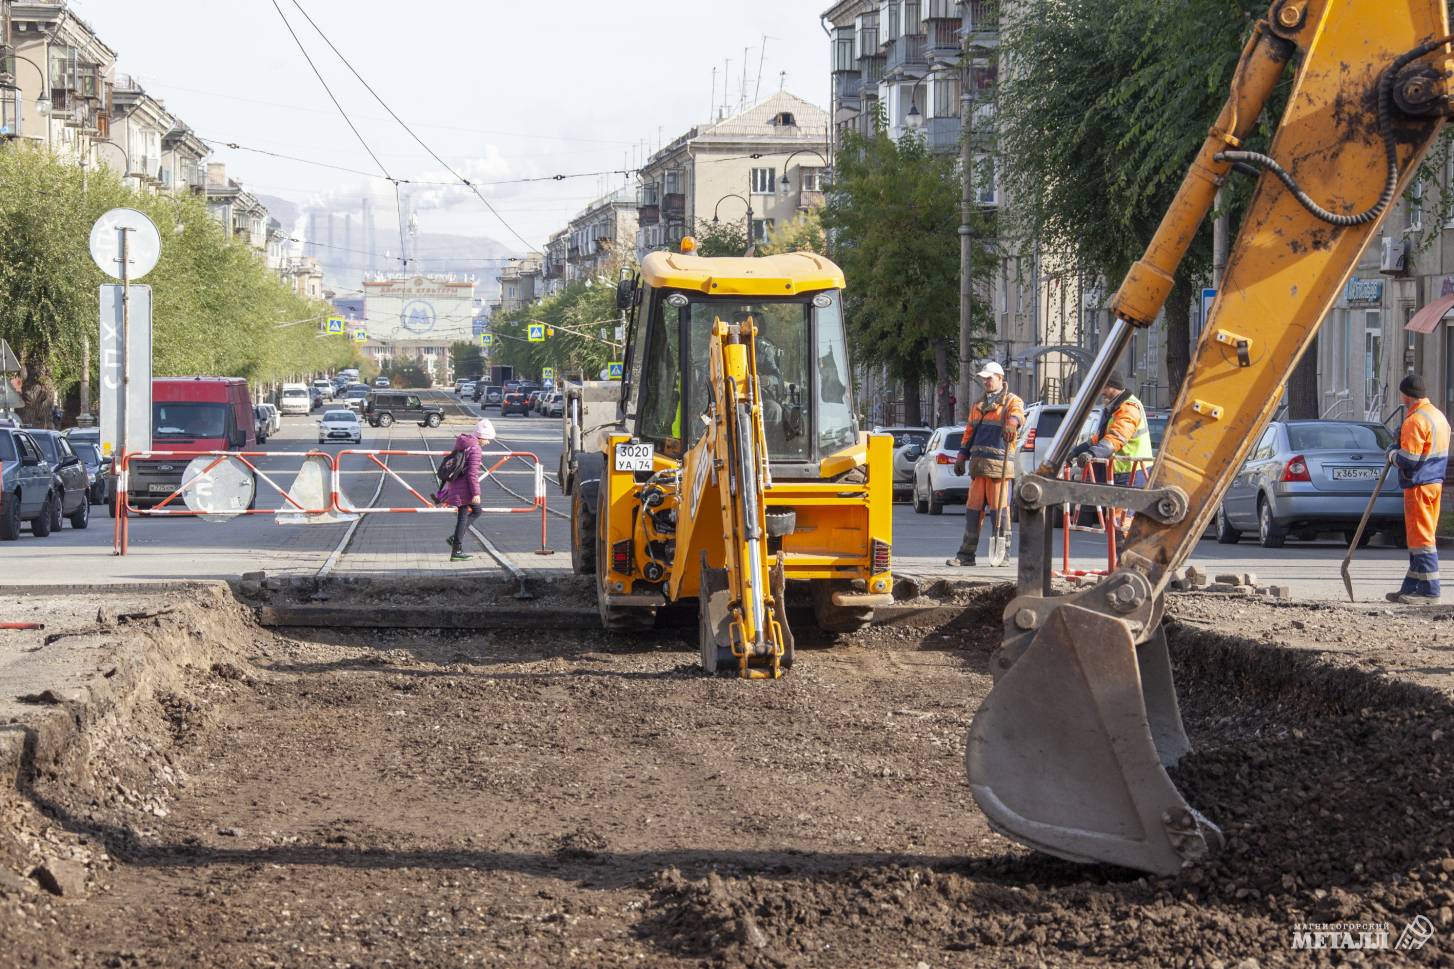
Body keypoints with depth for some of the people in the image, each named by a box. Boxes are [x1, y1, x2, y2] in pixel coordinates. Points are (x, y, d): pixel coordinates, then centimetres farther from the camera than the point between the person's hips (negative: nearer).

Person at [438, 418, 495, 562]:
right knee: (463, 517, -1)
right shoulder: (475, 449, -17)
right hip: (464, 487, -10)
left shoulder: (463, 444, 12)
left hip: (455, 484, 10)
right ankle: (456, 551, 2)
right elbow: (473, 473, -22)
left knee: (476, 511, 20)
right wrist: (476, 493, -20)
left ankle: (456, 539, 15)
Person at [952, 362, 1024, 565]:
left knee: (998, 509, -8)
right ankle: (967, 554, 8)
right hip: (978, 463, 6)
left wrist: (1012, 422, -45)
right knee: (973, 508, 5)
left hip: (999, 463, -6)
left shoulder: (1012, 401, 2)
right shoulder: (978, 405, 23)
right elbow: (969, 432, 26)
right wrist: (961, 457, 18)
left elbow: (1017, 414, -21)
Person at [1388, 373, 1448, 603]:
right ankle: (1412, 588, 19)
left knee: (1420, 538, -6)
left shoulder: (1415, 420, -18)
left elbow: (1408, 460, -22)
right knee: (1421, 537, 14)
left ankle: (1428, 590, -7)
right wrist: (1399, 449, 14)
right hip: (1436, 482, 10)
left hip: (1419, 485, -10)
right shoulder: (1438, 415, 13)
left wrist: (1392, 452, -2)